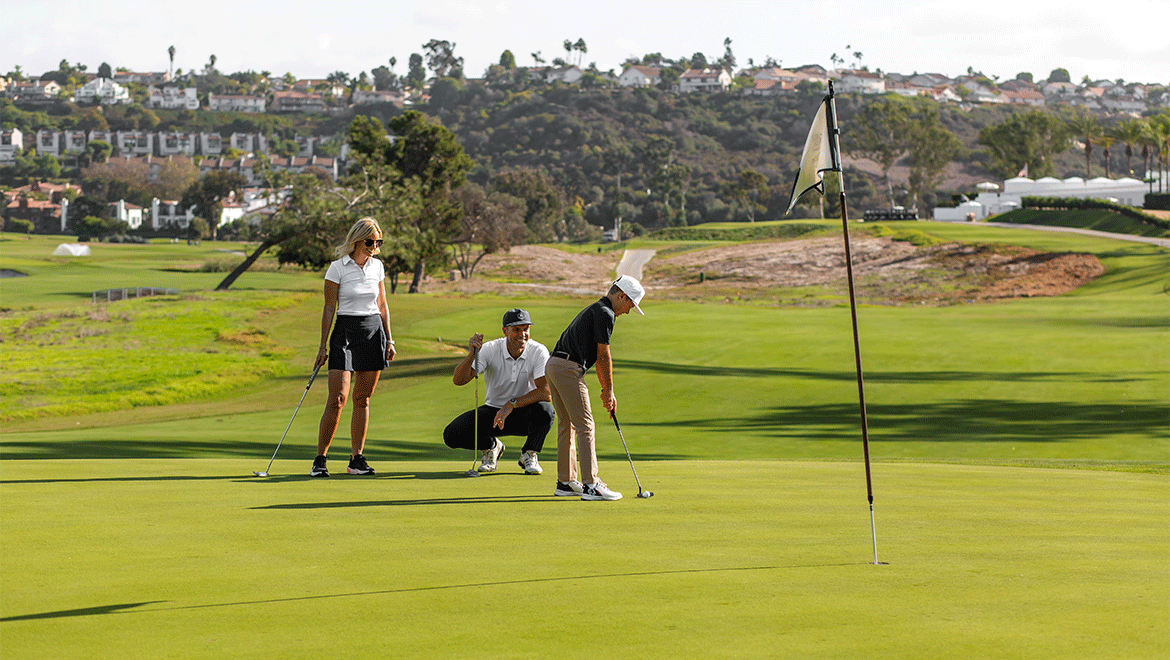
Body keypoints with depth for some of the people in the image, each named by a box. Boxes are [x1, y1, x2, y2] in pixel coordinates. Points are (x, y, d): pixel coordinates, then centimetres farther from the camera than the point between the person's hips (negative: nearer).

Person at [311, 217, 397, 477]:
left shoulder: (377, 266, 8)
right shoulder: (337, 268, -6)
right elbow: (329, 308, -4)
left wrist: (389, 340, 10)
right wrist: (323, 346, -6)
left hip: (374, 331, 4)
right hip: (345, 332, -4)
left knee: (363, 399, 5)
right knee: (338, 397, -13)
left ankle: (356, 459, 11)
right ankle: (320, 460, -7)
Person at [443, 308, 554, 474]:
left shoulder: (539, 352, -17)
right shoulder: (490, 349, -16)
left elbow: (546, 392, -27)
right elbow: (459, 380, -25)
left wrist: (512, 404, -35)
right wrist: (472, 355, -43)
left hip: (524, 413, -1)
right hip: (493, 410, 1)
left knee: (544, 411, -37)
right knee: (452, 434, -21)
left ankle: (529, 454, -5)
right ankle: (491, 447, 13)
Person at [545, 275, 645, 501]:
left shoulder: (594, 310, 24)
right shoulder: (605, 314, -7)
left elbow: (598, 357, 27)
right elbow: (604, 356, -7)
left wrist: (606, 390, 26)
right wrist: (609, 391, 1)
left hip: (554, 365, 10)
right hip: (569, 369, -10)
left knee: (567, 426, 14)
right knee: (585, 426, -9)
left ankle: (565, 482, 18)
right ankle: (590, 484, -11)